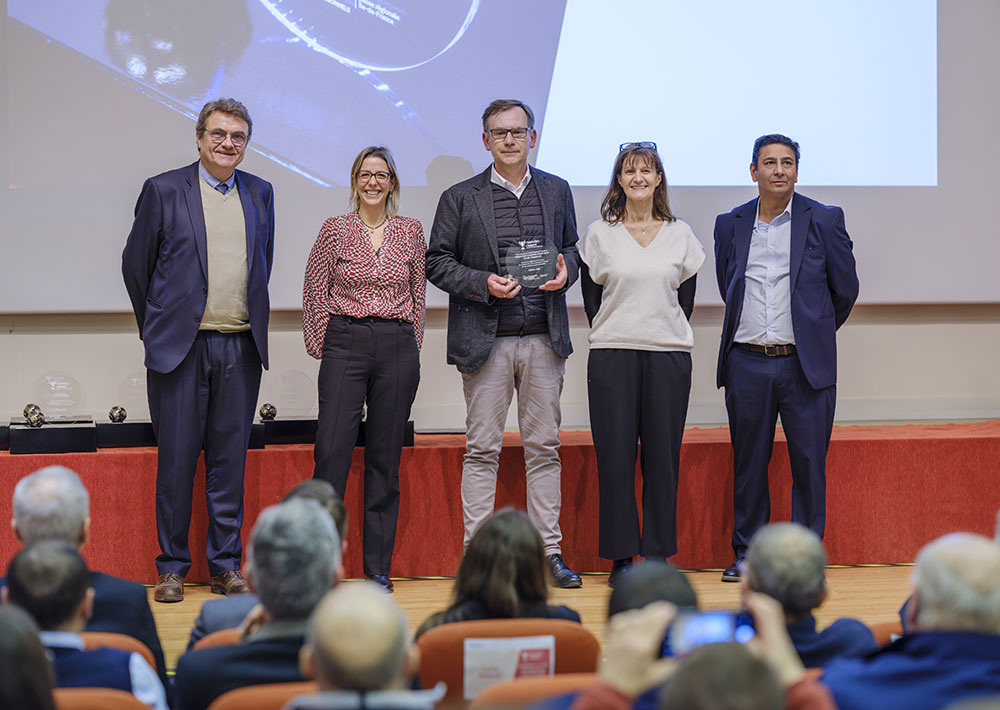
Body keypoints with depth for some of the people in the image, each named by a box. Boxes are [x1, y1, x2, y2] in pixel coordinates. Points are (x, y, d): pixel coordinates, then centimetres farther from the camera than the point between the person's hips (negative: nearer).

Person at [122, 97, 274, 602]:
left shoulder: (259, 193, 11)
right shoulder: (163, 191, 0)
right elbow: (135, 263, 6)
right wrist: (156, 327, 9)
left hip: (240, 347, 3)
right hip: (181, 346, -3)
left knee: (229, 457, 6)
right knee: (176, 459, 1)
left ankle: (226, 565, 14)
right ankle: (172, 567, 10)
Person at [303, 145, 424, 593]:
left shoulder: (411, 232, 9)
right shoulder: (335, 230, 3)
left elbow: (417, 294, 14)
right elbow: (315, 293, 5)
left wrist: (411, 347, 9)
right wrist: (320, 349, 1)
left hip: (398, 349, 2)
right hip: (345, 343, -2)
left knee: (386, 456, 5)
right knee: (332, 451, -9)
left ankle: (378, 566, 10)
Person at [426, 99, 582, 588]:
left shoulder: (557, 192, 12)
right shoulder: (460, 198, 3)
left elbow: (572, 248, 19)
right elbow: (437, 262, 1)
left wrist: (565, 270, -4)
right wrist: (483, 285, -14)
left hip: (543, 340, 3)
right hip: (486, 341, -2)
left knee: (543, 446, 5)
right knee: (482, 448, -1)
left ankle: (549, 551, 11)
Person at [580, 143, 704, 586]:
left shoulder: (679, 234, 8)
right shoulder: (600, 235, 5)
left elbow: (686, 297, 11)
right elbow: (591, 297, 7)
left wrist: (664, 335, 3)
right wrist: (615, 337, 2)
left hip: (669, 356, 1)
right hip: (612, 356, -1)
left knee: (663, 457, 2)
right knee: (615, 456, -1)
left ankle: (658, 553, 10)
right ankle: (621, 557, 6)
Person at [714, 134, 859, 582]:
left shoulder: (825, 220, 1)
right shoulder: (730, 225, 8)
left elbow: (845, 289, 8)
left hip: (806, 365, -2)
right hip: (747, 364, 2)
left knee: (809, 464, 1)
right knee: (748, 464, 8)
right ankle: (747, 555, 17)